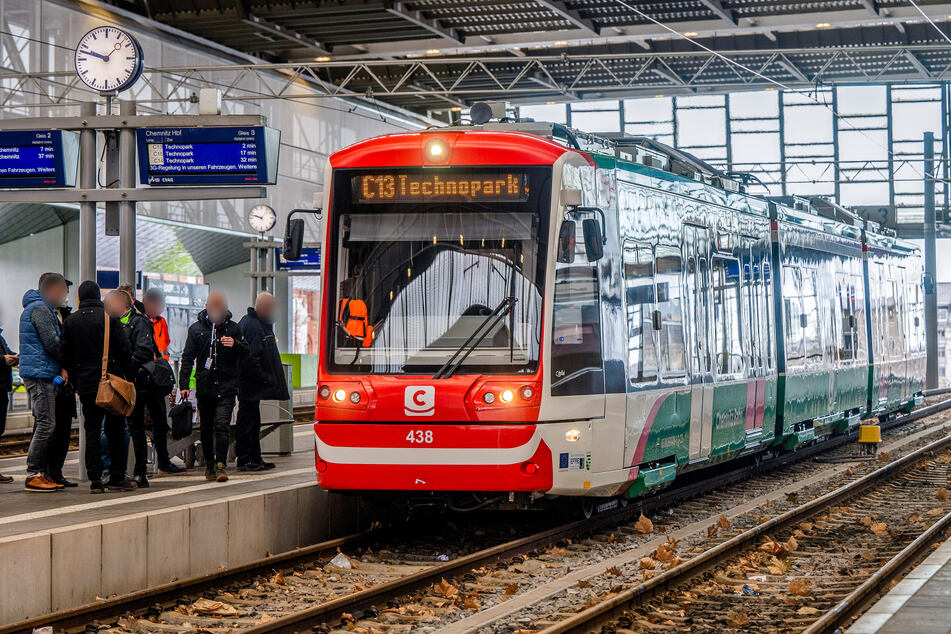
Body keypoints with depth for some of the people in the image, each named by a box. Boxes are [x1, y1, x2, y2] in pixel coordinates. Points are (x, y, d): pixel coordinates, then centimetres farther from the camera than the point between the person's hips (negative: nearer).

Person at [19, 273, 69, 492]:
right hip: (40, 373, -11)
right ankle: (33, 475, -11)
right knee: (46, 424, -11)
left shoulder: (41, 308, 22)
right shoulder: (40, 309, -12)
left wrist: (60, 367, 8)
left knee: (43, 424, 12)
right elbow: (52, 343, -18)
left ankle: (41, 473, 15)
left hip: (41, 374, 11)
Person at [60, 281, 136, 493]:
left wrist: (76, 379, 13)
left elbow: (64, 354, 4)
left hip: (86, 383, 2)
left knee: (91, 430, 5)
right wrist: (125, 375, 5)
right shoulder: (109, 317, -5)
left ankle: (95, 479, 0)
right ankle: (117, 477, 5)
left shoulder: (71, 321, 3)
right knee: (115, 430, 4)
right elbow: (125, 349, -7)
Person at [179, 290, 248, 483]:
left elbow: (246, 353, 11)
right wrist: (184, 384, 1)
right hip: (204, 385, 2)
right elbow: (188, 357, 8)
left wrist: (235, 345, -12)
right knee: (206, 428, 8)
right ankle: (209, 465, 21)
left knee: (222, 424, -14)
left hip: (227, 387, -2)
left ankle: (221, 465, -16)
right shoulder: (196, 329, 6)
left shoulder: (233, 328, 6)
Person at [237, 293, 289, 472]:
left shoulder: (259, 323, 14)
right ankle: (245, 460, 1)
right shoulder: (252, 326, -18)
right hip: (250, 384, -11)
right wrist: (265, 379, -18)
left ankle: (255, 459, 21)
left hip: (252, 384, 11)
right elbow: (250, 358, -24)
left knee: (253, 423, 15)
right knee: (247, 422, -4)